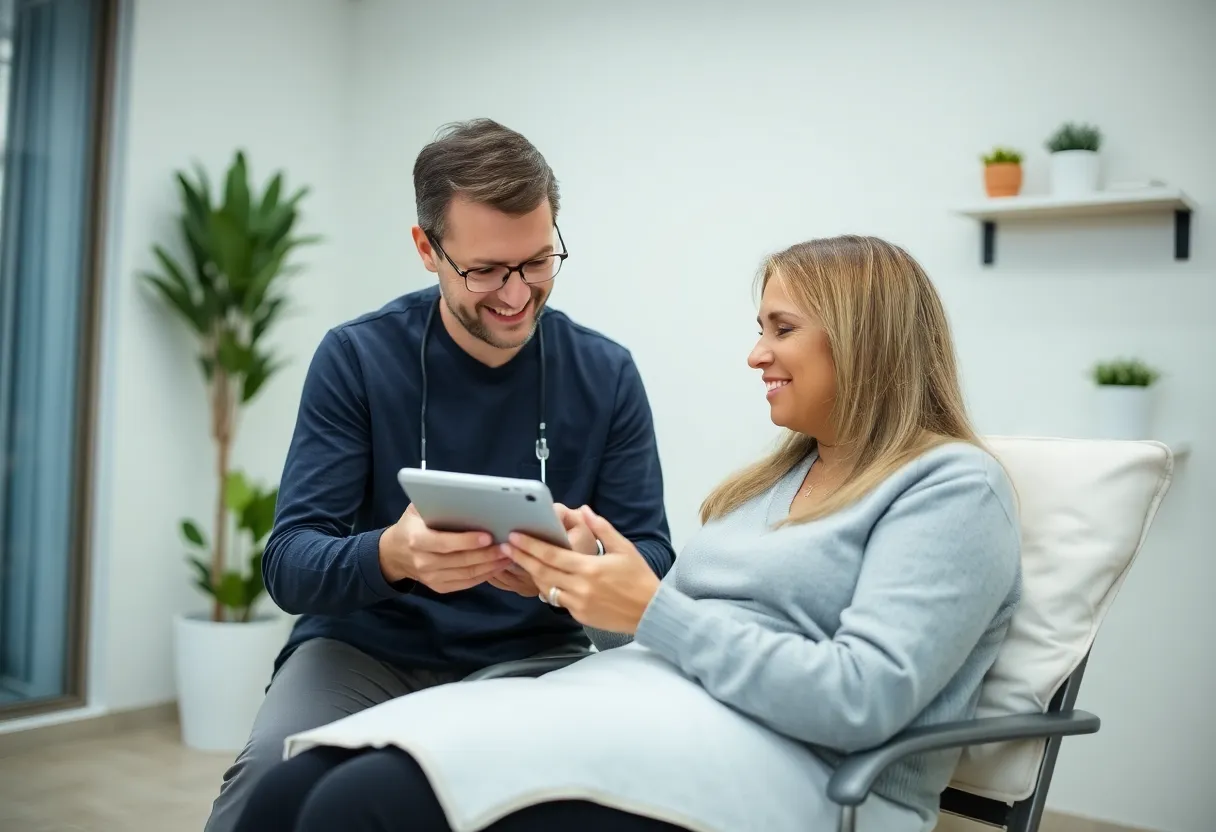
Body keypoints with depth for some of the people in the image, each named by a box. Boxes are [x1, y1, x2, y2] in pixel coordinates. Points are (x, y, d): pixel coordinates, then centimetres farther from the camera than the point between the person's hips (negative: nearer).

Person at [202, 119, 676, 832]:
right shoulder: (357, 358, -7)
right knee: (274, 771, -31)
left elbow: (653, 563, -4)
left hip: (534, 657, 2)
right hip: (368, 648, -1)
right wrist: (391, 556, -34)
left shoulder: (606, 375, -3)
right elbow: (291, 565, -11)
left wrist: (585, 567, -29)